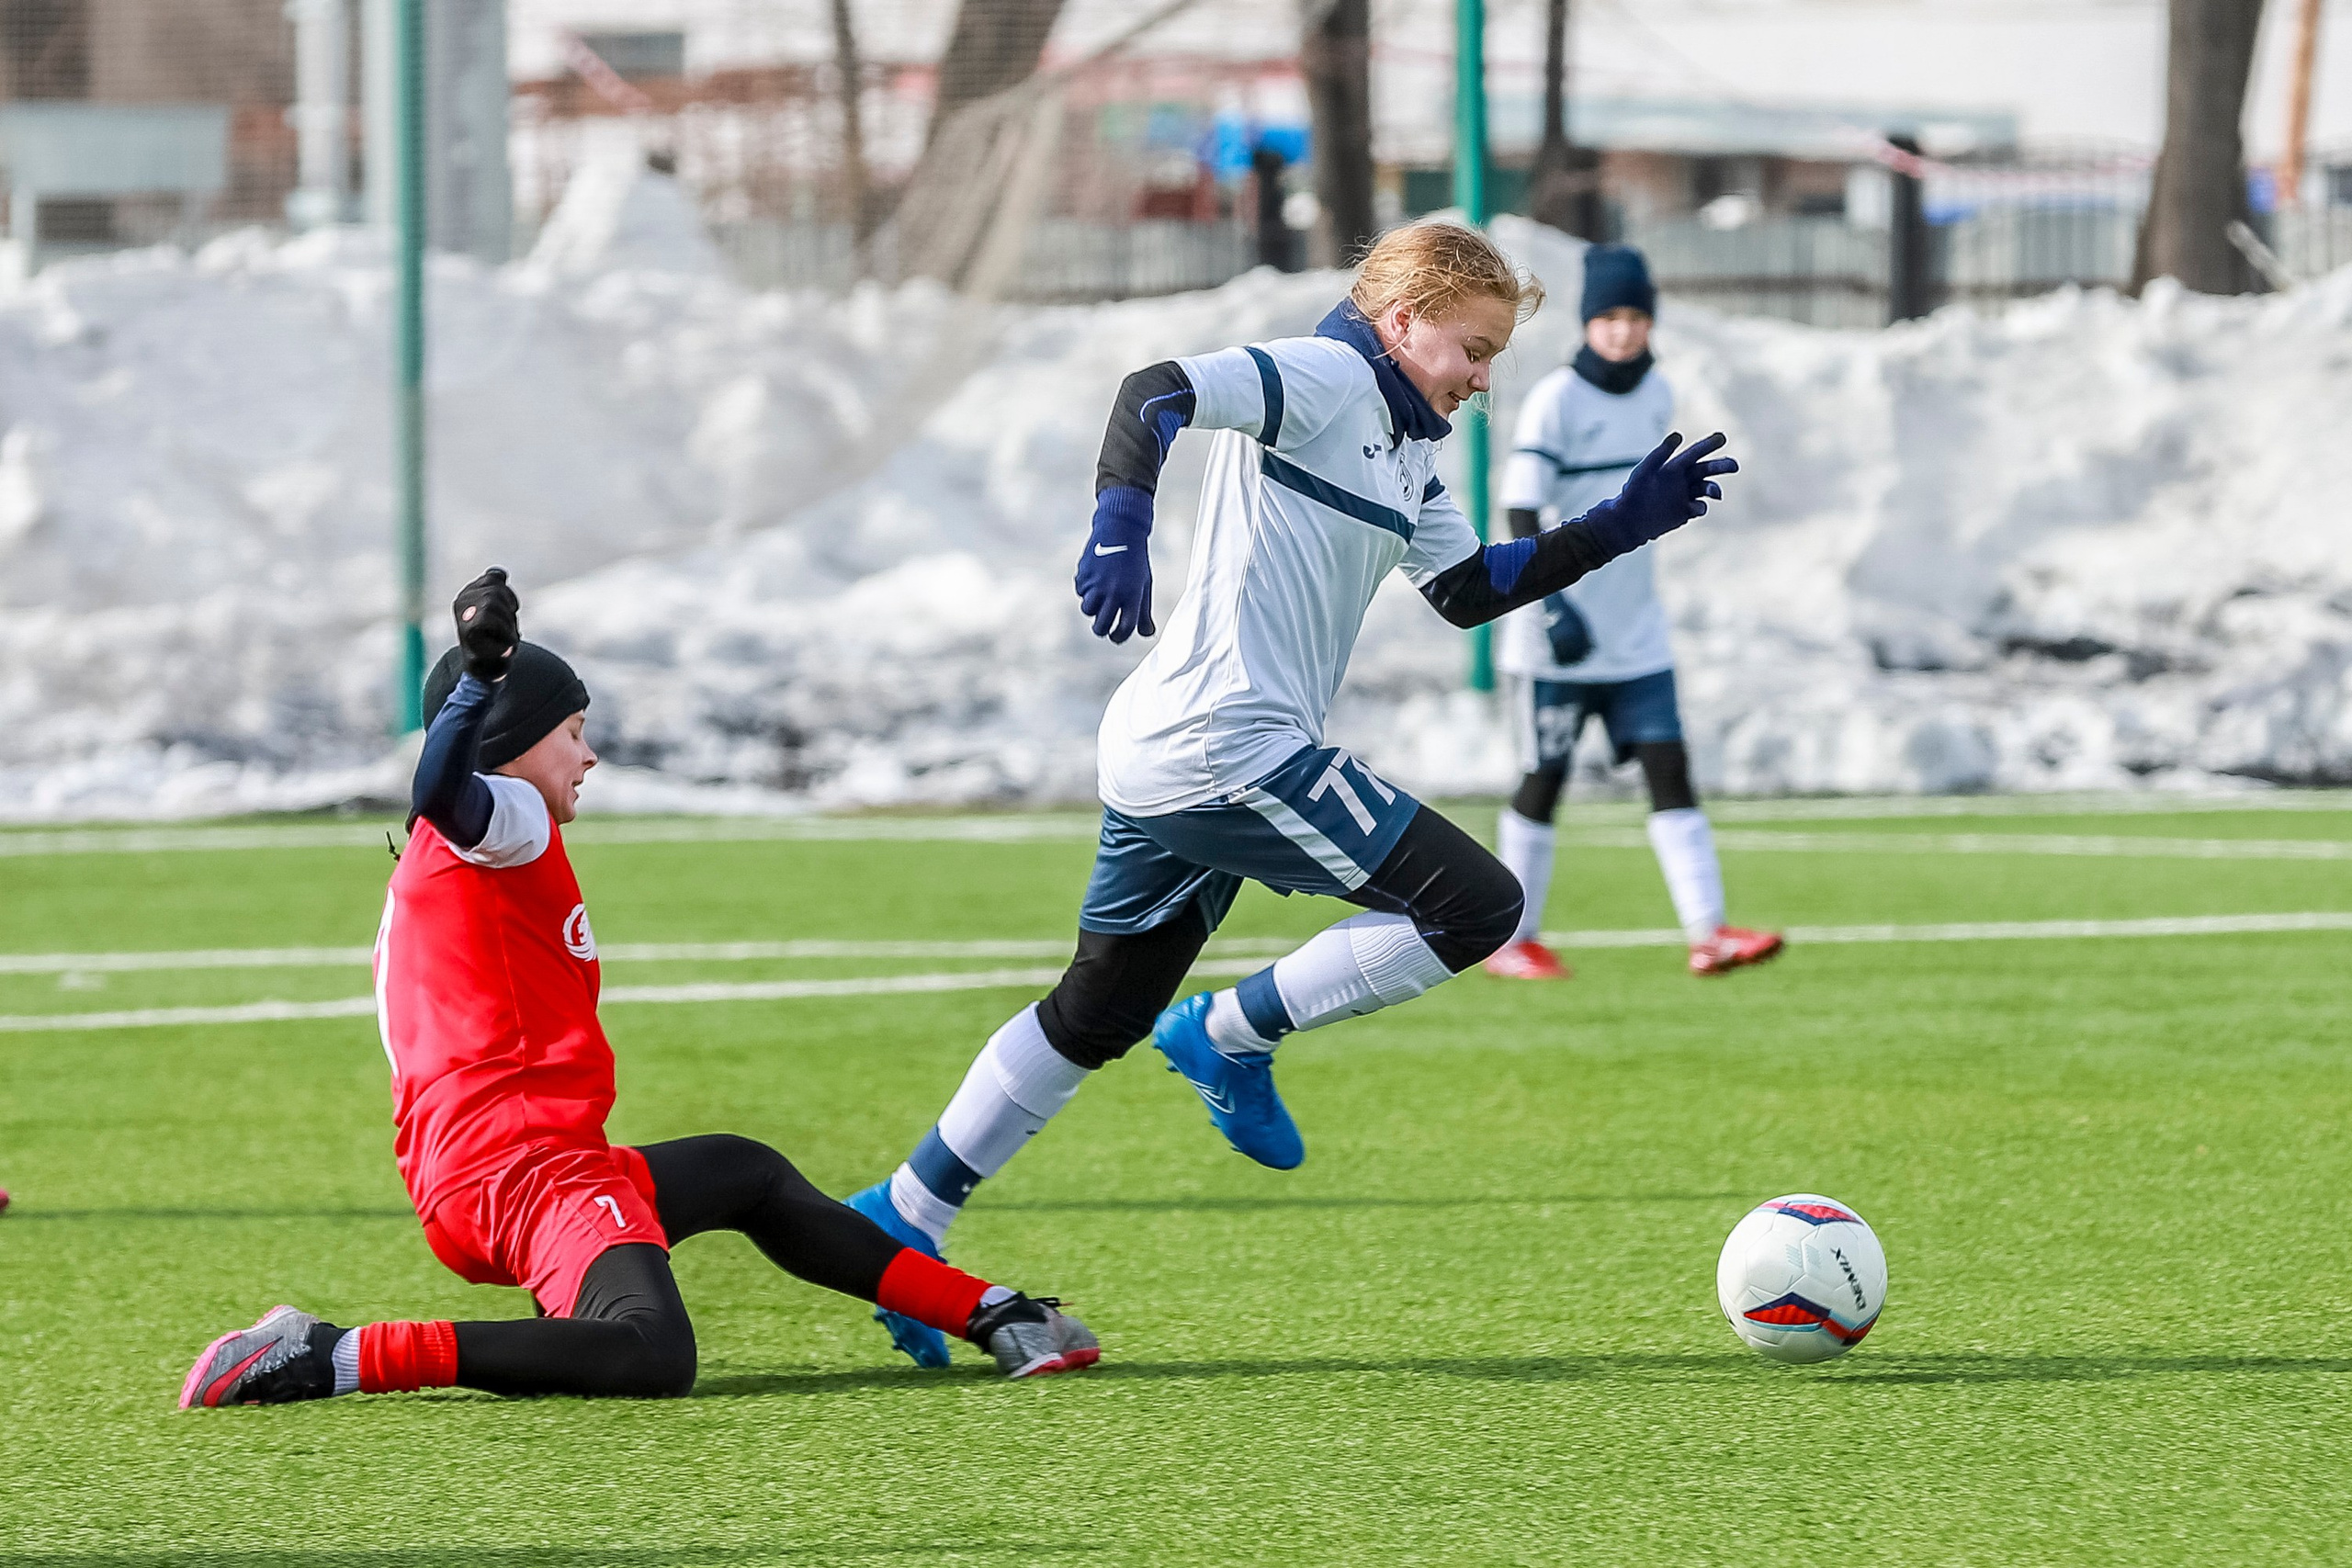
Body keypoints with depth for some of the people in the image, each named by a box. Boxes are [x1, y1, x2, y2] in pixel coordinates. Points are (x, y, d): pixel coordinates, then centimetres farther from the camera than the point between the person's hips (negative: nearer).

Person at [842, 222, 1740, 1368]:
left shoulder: (1403, 454, 22)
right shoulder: (1327, 379, -8)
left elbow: (1470, 591, 25)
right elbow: (1155, 392, -21)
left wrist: (1621, 526, 19)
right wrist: (1120, 527, -36)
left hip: (1163, 761, 11)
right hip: (1236, 753, -11)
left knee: (1099, 1017, 19)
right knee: (1478, 907, -9)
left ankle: (899, 1221, 22)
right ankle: (1232, 1035, -1)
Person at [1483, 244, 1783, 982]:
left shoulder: (1657, 395, 7)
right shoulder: (1554, 401, -13)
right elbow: (1522, 512, -20)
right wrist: (1552, 601, -32)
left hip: (1637, 635, 5)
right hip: (1559, 639, -5)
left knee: (1669, 768, -4)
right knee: (1545, 779, 3)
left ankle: (1706, 930, -10)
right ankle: (1512, 938, 15)